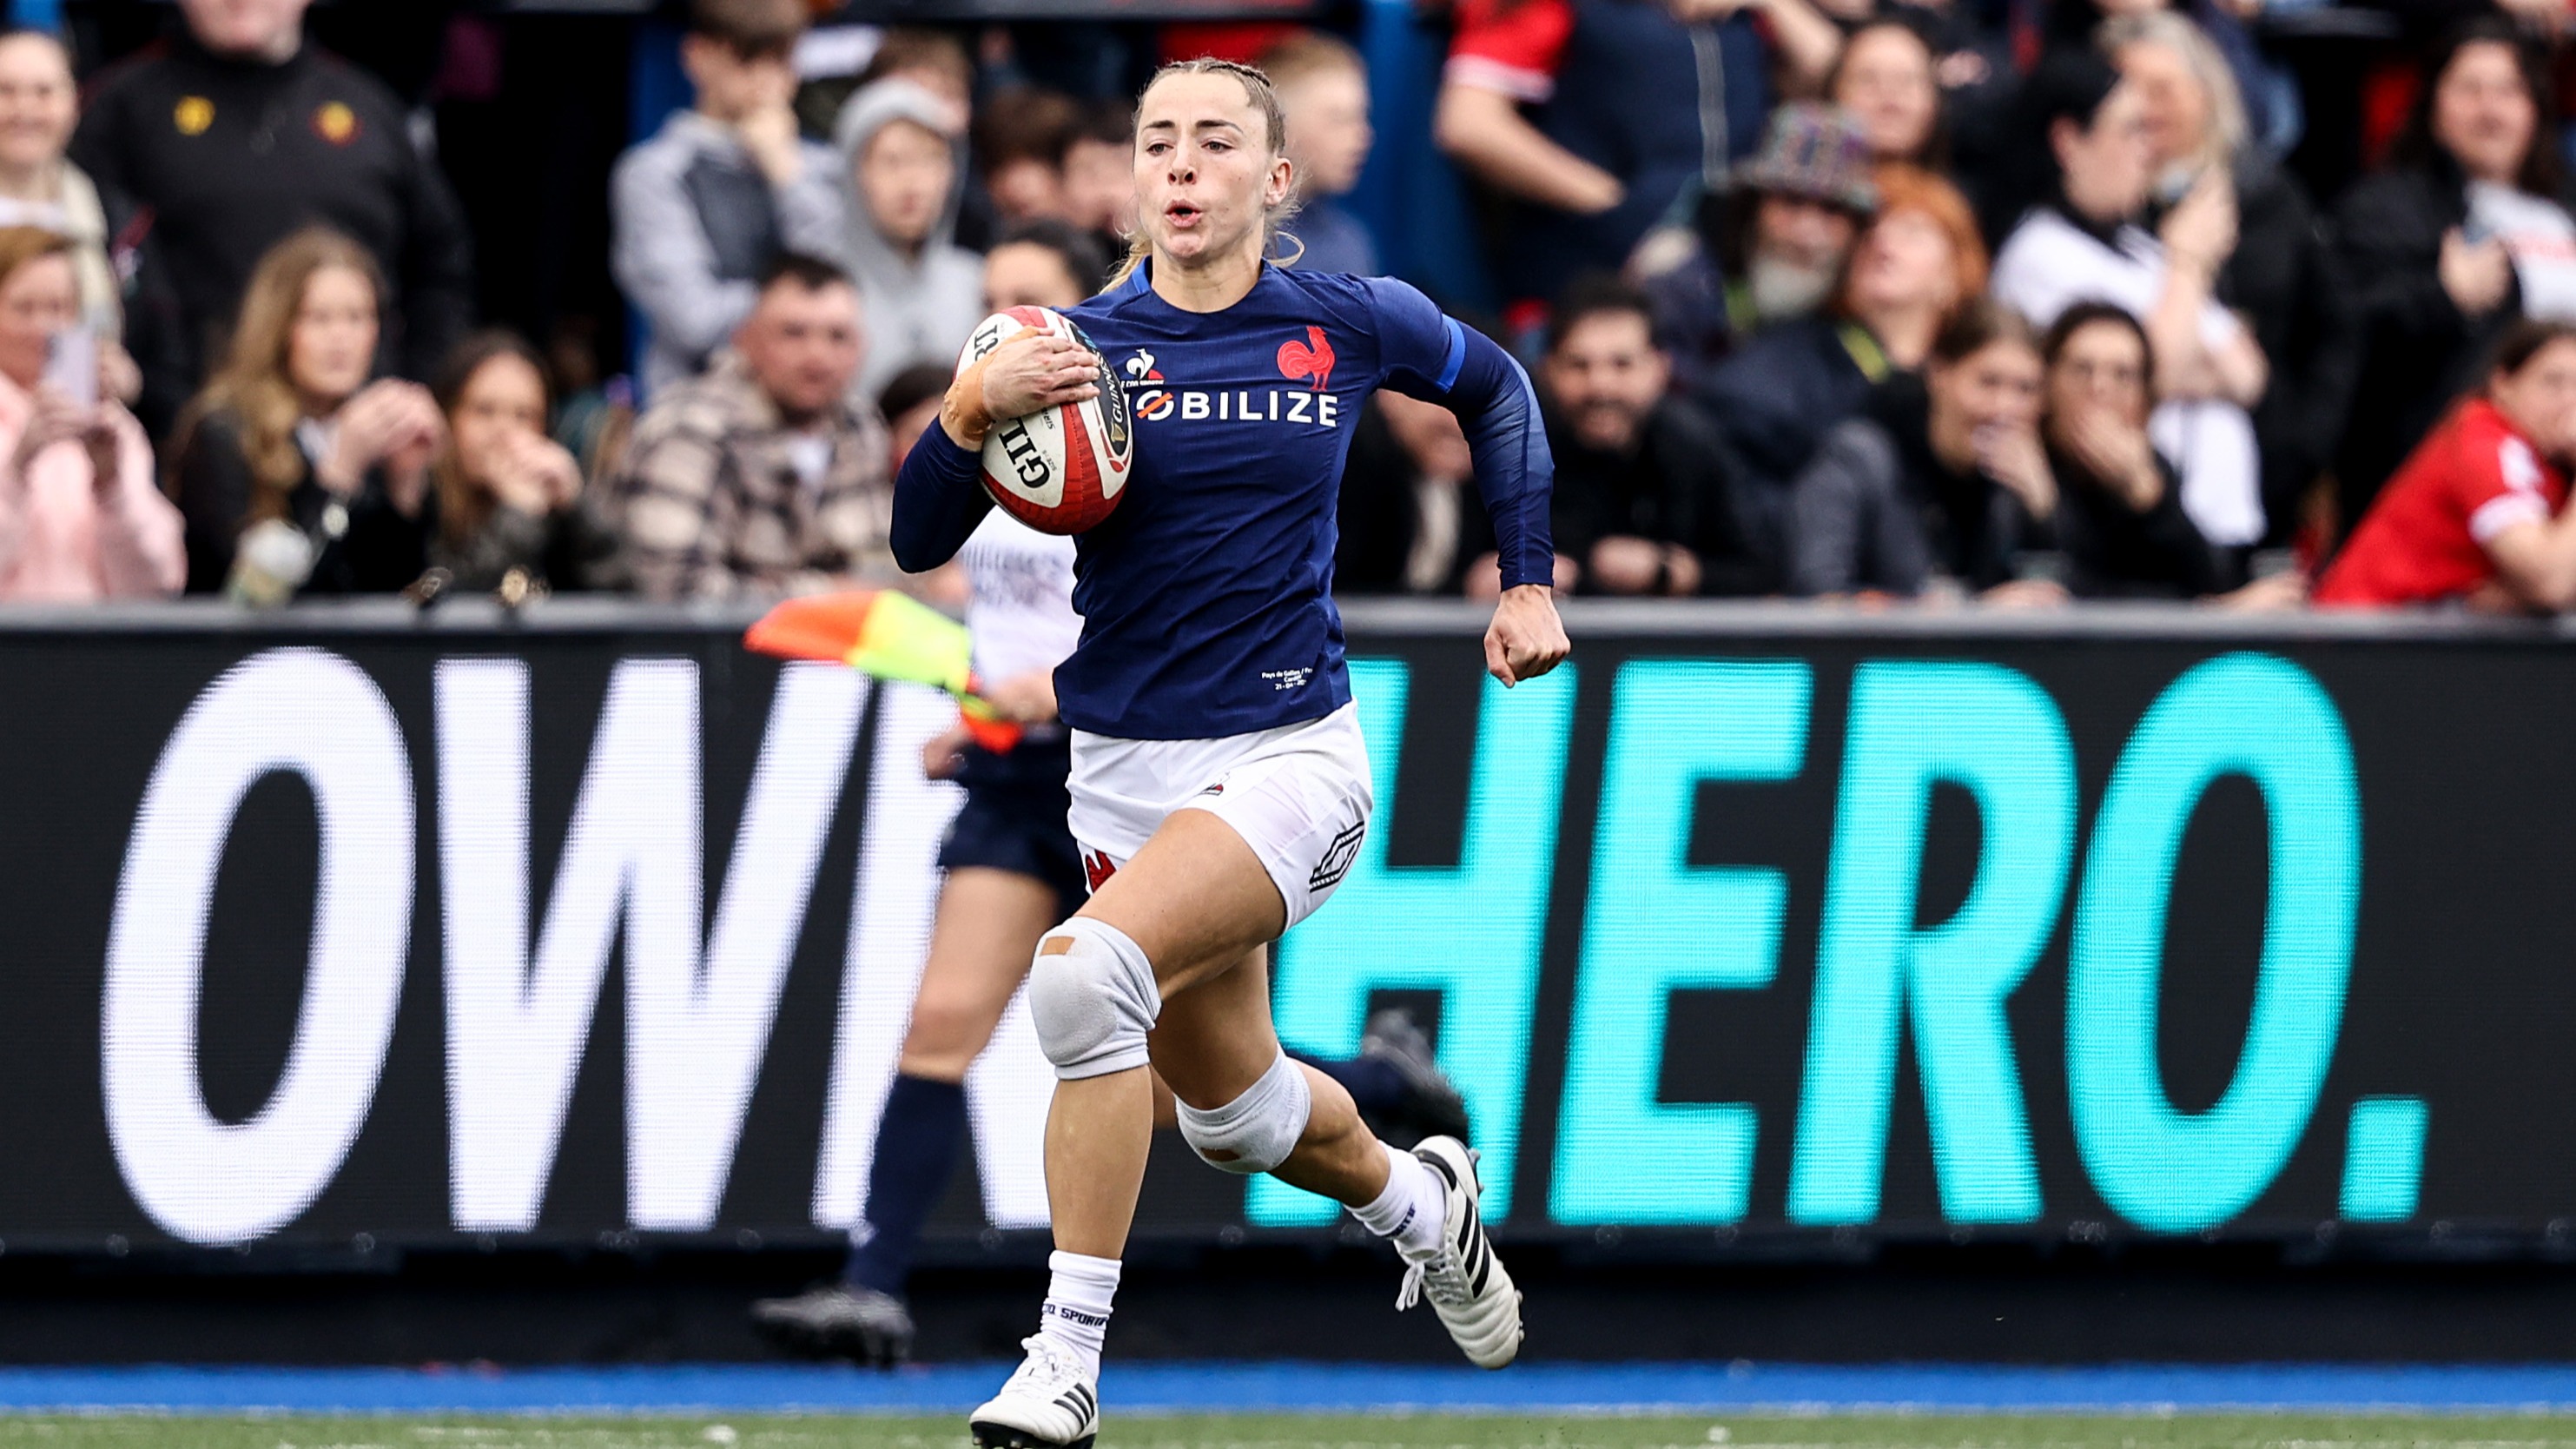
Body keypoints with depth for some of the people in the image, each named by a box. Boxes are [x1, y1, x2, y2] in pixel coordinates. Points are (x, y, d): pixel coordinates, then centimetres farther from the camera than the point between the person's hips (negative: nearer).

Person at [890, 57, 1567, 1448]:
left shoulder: (1352, 324, -3)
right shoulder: (1077, 347, -4)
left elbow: (1495, 390, 19)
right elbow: (918, 542, -9)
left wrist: (1527, 584, 11)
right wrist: (970, 410, -27)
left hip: (1290, 752, -4)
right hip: (1128, 764, 4)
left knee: (1089, 970, -29)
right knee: (1225, 1106, 17)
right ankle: (1414, 1199, 52)